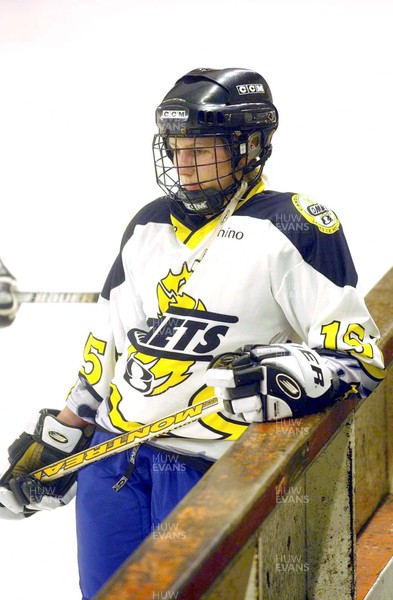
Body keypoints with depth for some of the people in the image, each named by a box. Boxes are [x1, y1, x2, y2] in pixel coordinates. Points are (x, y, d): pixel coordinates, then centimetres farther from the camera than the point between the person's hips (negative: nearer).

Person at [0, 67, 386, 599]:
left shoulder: (295, 228, -5)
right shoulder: (150, 224, 15)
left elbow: (357, 355, -9)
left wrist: (284, 376, -28)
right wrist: (57, 438, 19)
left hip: (206, 474, -6)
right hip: (109, 457, 6)